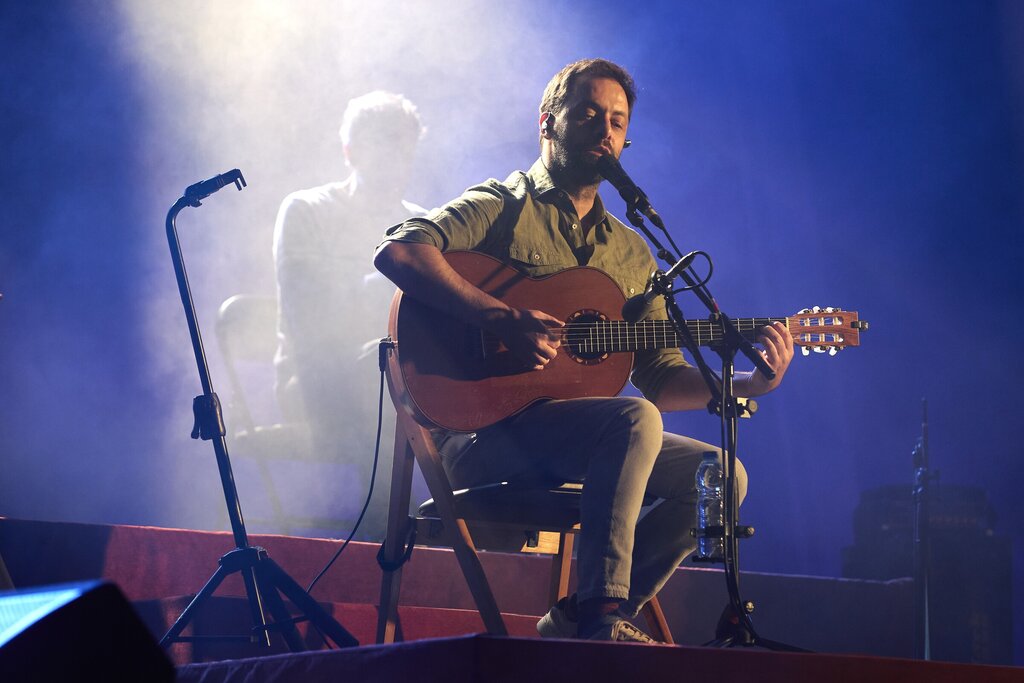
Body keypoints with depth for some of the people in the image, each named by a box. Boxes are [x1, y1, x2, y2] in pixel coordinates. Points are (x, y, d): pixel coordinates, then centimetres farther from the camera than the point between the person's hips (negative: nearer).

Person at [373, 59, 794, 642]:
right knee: (634, 420, -31)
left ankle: (579, 621, -10)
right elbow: (399, 250, -17)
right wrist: (505, 320, -26)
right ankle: (602, 612, -30)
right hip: (485, 432, -7)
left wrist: (751, 384, -1)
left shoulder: (632, 254, 21)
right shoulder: (503, 207, 2)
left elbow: (660, 379, 16)